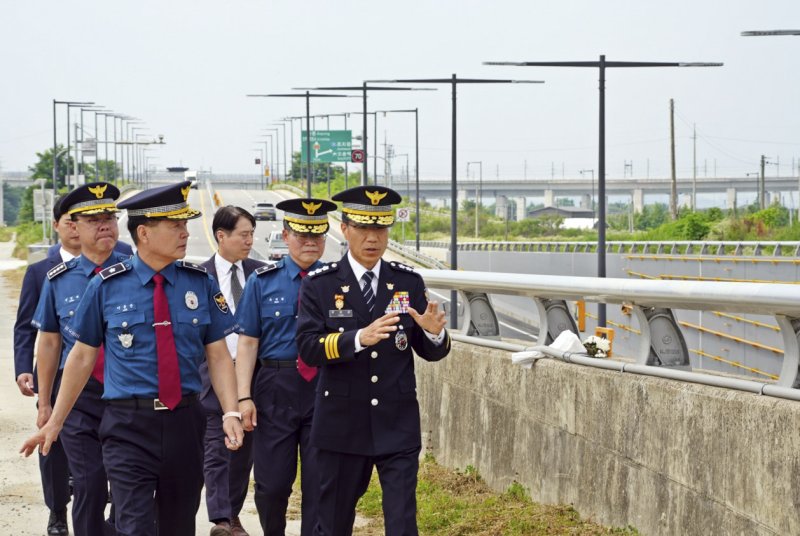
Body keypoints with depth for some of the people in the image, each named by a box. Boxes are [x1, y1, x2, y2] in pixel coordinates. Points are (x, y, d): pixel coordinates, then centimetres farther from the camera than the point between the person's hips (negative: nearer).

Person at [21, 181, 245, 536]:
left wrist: (231, 413, -12)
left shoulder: (200, 284, 3)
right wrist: (54, 423, 8)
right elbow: (83, 356, 5)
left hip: (184, 423, 3)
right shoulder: (107, 286, -2)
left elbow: (218, 356, 3)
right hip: (129, 426, -3)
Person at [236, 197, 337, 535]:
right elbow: (248, 342, 1)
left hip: (324, 389, 0)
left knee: (320, 482, 2)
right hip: (276, 389, 0)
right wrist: (244, 396, -8)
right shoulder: (263, 281, 3)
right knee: (272, 482, 5)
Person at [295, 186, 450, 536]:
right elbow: (308, 348, -13)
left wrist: (434, 333, -19)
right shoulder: (319, 285, -2)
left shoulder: (409, 282, 4)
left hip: (398, 425, 1)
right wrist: (360, 337, -28)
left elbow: (430, 352, 5)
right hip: (343, 425, -1)